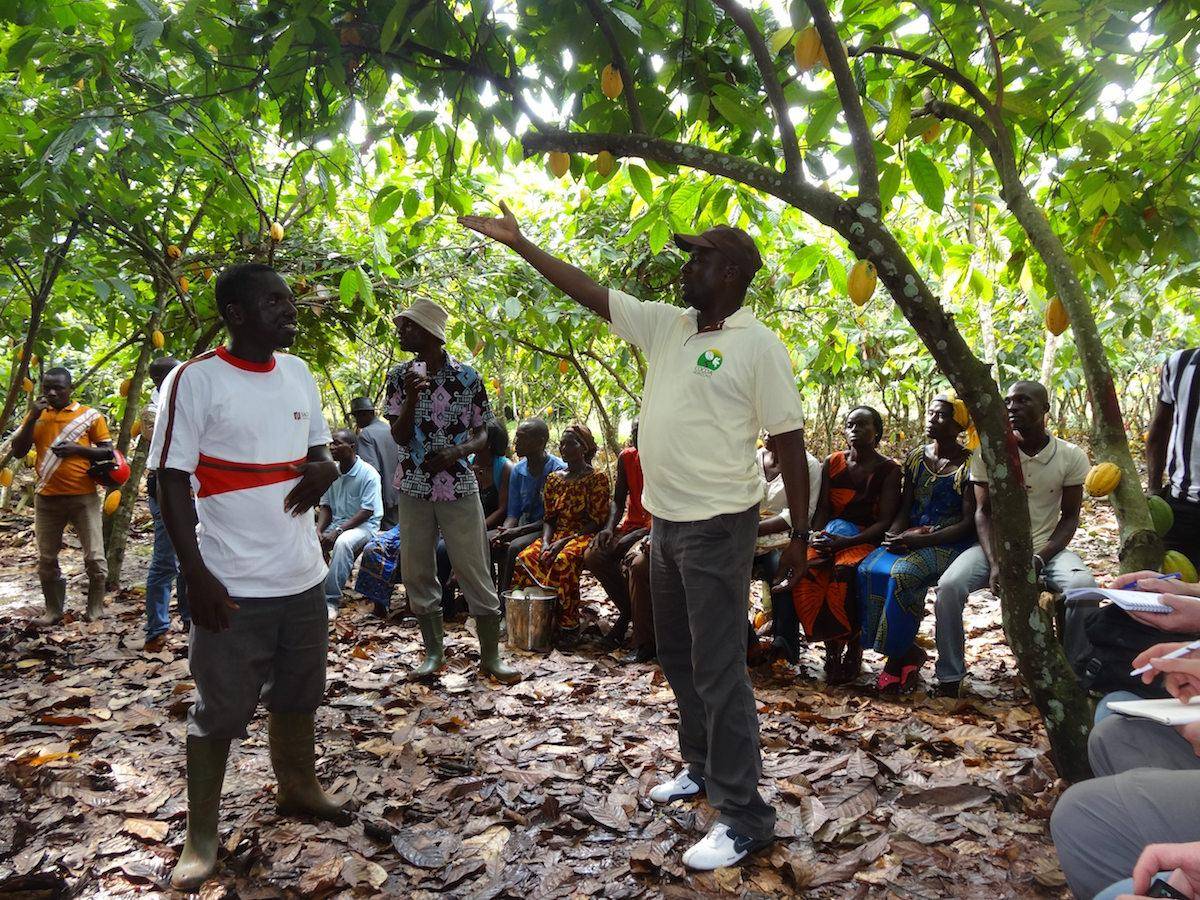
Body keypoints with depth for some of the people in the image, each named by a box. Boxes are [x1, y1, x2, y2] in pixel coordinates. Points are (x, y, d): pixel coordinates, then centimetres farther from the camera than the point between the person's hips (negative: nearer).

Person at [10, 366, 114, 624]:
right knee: (47, 559, 10)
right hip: (47, 498, 3)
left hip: (83, 497, -3)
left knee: (94, 557, -1)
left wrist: (77, 449, -15)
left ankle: (95, 607, 15)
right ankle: (53, 610, 22)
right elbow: (18, 451, 1)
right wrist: (33, 417, -8)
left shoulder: (90, 416, 0)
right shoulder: (36, 415, 9)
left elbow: (108, 452, 0)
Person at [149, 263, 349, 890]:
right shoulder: (194, 381, -11)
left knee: (297, 695, 20)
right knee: (220, 711, 5)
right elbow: (172, 481, -11)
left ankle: (298, 789, 41)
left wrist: (326, 467, -7)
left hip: (303, 575, 6)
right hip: (234, 585, -6)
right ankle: (200, 835, 23)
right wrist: (197, 575, -17)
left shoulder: (298, 374, 7)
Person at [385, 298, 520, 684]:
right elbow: (400, 436, -3)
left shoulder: (467, 377, -4)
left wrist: (457, 452, -18)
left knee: (475, 572, 0)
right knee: (417, 572, 8)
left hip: (459, 487, -3)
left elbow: (483, 434, 2)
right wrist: (411, 396, -18)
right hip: (414, 489, 3)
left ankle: (490, 655, 12)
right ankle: (434, 652, 22)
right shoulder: (400, 376, 2)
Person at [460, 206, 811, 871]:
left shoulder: (758, 346, -12)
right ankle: (702, 767, 37)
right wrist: (519, 243, 11)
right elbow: (589, 292, 11)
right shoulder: (665, 324, 8)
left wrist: (800, 535, -9)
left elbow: (790, 443, -10)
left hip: (717, 525, -8)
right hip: (664, 518, 8)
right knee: (677, 656, 19)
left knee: (717, 668, -4)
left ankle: (743, 815, 10)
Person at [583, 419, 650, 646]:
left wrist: (638, 535, -26)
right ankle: (627, 610, 1)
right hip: (632, 524, 6)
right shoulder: (626, 457, 5)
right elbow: (618, 500, 10)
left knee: (634, 560, -35)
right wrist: (609, 528, -10)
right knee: (592, 556, -18)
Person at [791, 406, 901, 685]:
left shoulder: (889, 470, 0)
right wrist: (817, 538, -11)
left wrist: (845, 542, -19)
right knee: (804, 572, -30)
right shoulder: (832, 463, 11)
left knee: (843, 571, -37)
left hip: (867, 539, -3)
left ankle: (853, 646, -15)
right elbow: (822, 510, 11)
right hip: (831, 536, 3)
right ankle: (831, 645, -15)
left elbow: (885, 521, -7)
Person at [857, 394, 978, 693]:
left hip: (950, 543, -5)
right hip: (910, 538, 5)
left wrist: (922, 540, -20)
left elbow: (969, 523, -10)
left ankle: (896, 656, -16)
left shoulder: (969, 465, -5)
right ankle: (909, 652, -13)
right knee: (869, 570, -24)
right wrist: (894, 534, -10)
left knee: (903, 573, -34)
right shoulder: (916, 458, 12)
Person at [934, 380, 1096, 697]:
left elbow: (1070, 517, 1)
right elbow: (984, 512, -3)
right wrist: (994, 563, -19)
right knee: (949, 585, -28)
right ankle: (950, 677, -12)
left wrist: (1039, 559, -16)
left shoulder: (1071, 457, -2)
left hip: (1046, 547, 0)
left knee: (1083, 586, -32)